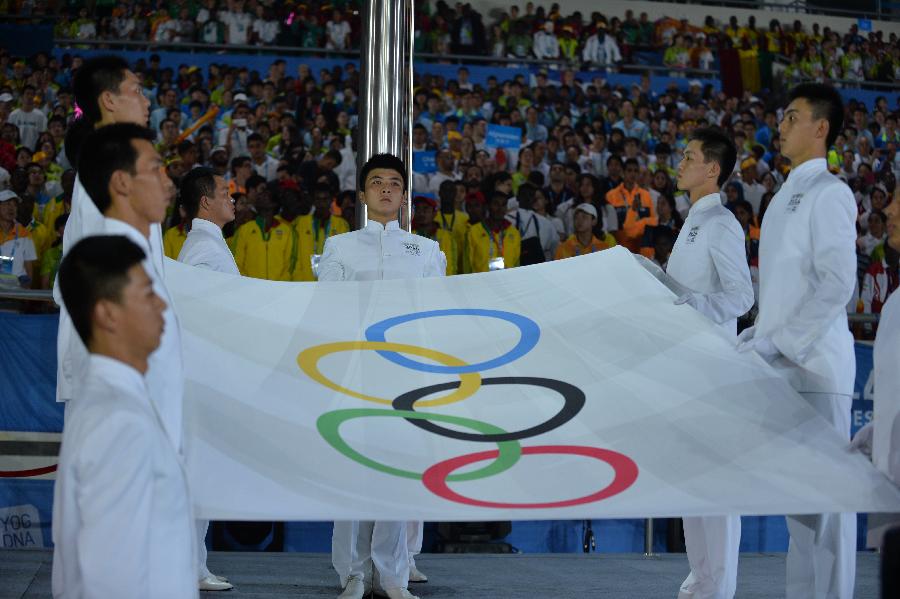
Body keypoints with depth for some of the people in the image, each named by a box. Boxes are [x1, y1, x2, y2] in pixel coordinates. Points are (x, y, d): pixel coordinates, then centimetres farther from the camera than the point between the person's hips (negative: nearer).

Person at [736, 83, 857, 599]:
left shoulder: (829, 193, -8)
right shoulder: (786, 196, 18)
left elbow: (838, 284, -17)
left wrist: (779, 342, -18)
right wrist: (755, 339, 11)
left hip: (815, 365, -9)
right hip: (784, 365, 9)